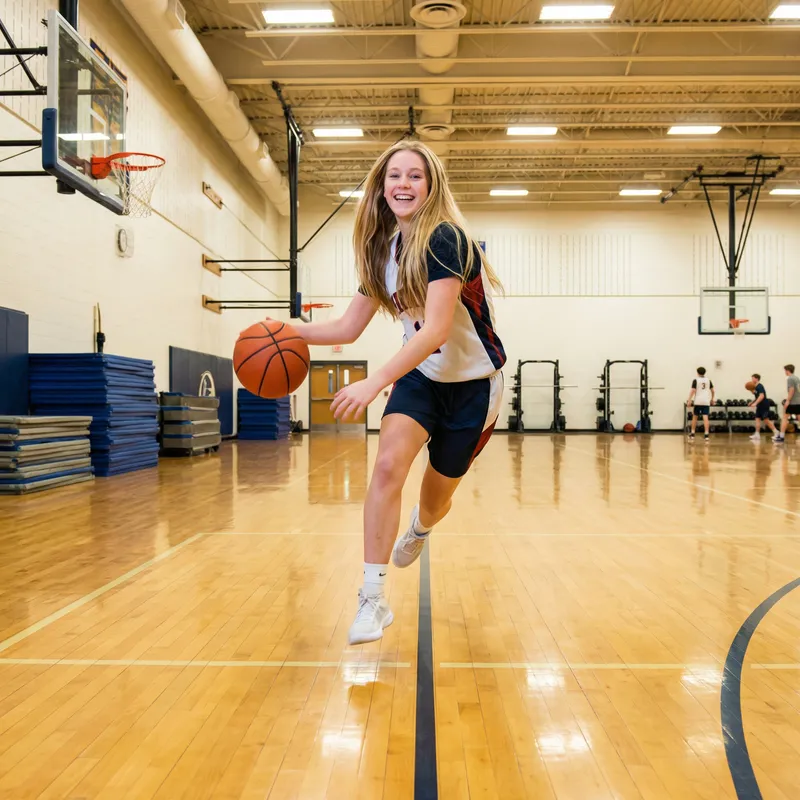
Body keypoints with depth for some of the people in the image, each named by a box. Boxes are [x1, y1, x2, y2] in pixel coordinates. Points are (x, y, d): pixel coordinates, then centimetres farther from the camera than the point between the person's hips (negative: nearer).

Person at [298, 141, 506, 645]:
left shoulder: (443, 239, -24)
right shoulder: (383, 249, -2)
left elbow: (436, 327, -34)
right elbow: (348, 328, 4)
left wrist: (374, 384, -42)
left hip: (473, 383, -4)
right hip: (421, 376, 5)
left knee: (437, 494, 10)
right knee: (389, 465, -20)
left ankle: (419, 531, 49)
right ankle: (373, 599, -12)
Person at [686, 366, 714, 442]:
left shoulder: (695, 380, -2)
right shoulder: (708, 380, 10)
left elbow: (693, 391, -10)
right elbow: (712, 391, 12)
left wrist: (689, 400, -8)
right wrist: (712, 399, 25)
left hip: (698, 401, -2)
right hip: (706, 402, 2)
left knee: (695, 417, 12)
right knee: (705, 418, -5)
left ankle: (692, 434, 15)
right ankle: (706, 435, -14)